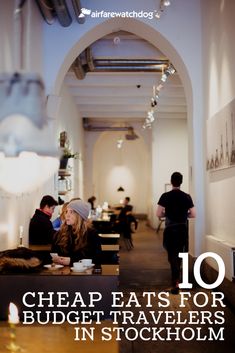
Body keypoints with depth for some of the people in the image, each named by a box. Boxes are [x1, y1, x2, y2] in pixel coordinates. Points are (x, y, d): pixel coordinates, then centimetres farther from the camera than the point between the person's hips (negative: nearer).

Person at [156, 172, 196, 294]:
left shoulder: (165, 196, -10)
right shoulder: (187, 197, -4)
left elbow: (158, 214, -11)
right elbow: (193, 215, -2)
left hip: (170, 229, -2)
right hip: (183, 229, 2)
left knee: (172, 255, 1)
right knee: (179, 253, 21)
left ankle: (176, 282, -12)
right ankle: (177, 277, 36)